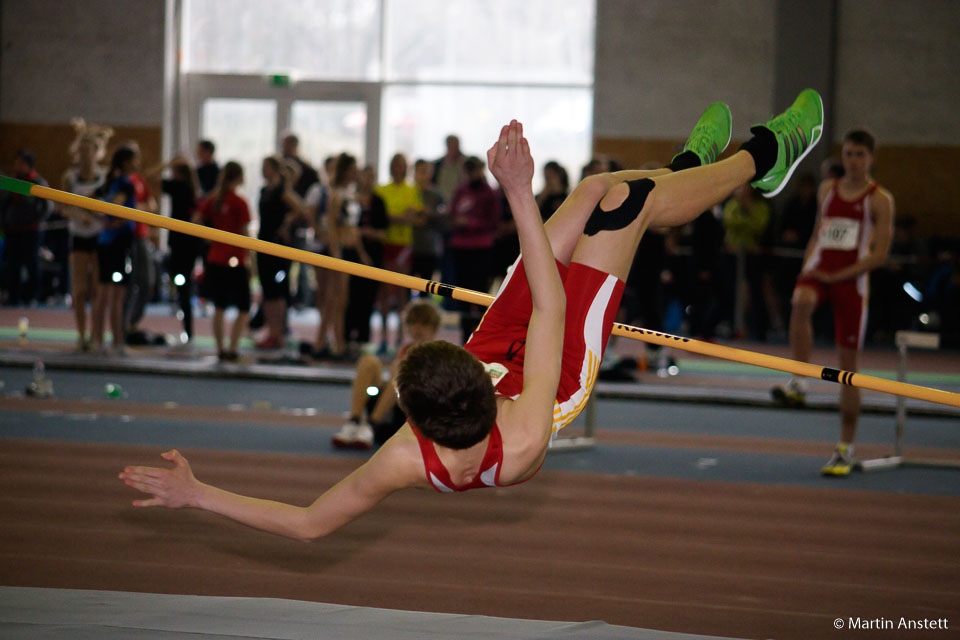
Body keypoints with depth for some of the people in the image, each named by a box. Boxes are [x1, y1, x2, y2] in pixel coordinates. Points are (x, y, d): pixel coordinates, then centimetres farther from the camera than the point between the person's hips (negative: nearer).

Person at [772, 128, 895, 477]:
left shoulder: (880, 199, -1)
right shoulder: (827, 189, 13)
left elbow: (880, 254, -6)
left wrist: (835, 276, -13)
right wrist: (807, 267, 6)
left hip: (852, 279, -3)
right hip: (818, 269, 3)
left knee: (848, 363, 0)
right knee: (801, 303, -36)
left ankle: (845, 449, 7)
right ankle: (798, 383, -31)